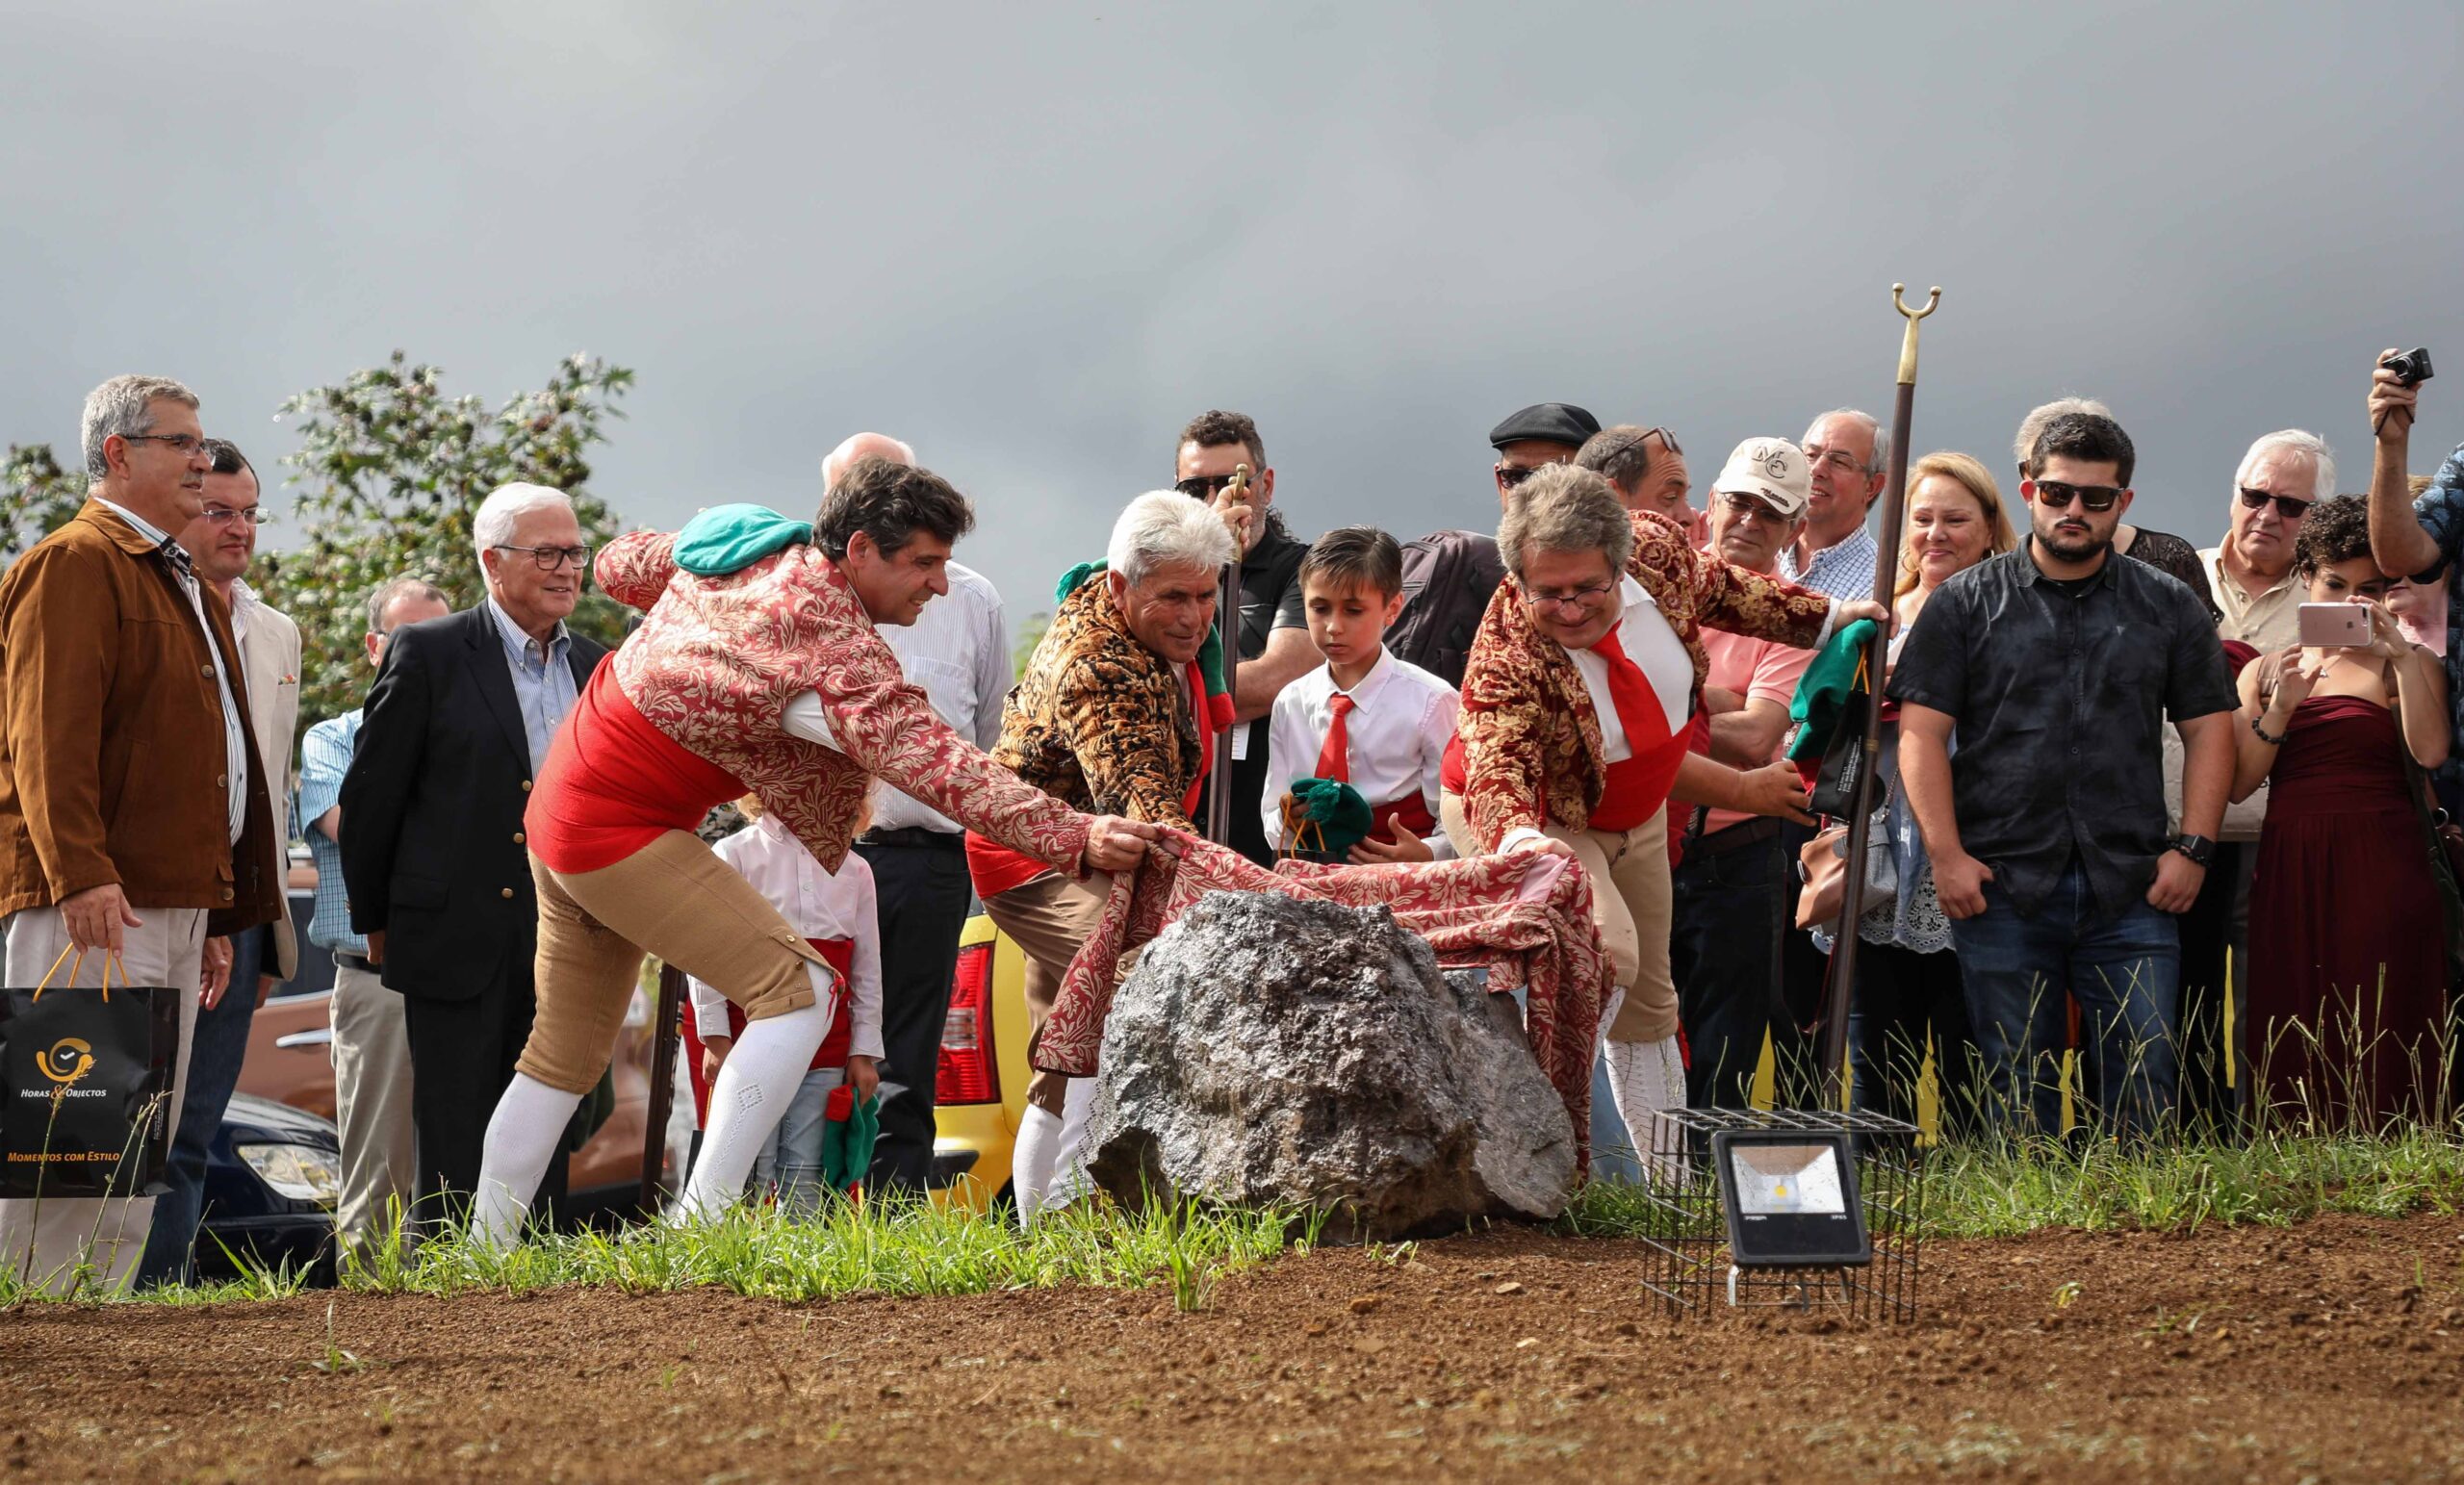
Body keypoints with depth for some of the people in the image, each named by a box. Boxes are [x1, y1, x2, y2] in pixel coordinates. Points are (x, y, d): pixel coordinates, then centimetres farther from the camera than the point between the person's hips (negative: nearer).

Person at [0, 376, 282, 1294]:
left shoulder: (188, 587, 25)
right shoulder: (74, 565, -5)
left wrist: (219, 913, 24)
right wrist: (81, 875, -25)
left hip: (176, 901, 9)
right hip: (96, 904, -9)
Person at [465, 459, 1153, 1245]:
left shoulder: (747, 542, 4)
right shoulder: (834, 639, -23)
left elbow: (620, 564, 21)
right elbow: (929, 760, -31)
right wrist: (1076, 839, -35)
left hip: (558, 812, 10)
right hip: (623, 829, -10)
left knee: (565, 1052, 19)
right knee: (797, 990, -16)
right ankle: (699, 1226, -21)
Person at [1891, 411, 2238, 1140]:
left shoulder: (2168, 608, 11)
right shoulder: (1966, 604, 6)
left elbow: (2209, 729, 11)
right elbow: (1922, 732, 1)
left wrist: (2193, 848, -1)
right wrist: (1946, 853, -9)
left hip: (2130, 893, 1)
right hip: (2000, 887, -1)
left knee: (2145, 1087, -3)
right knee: (2018, 1094, 4)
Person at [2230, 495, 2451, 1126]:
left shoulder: (2404, 666, 6)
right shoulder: (2266, 671, 15)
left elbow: (2431, 751, -13)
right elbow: (2239, 782, 5)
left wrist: (2401, 653, -14)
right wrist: (2280, 707, -8)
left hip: (2379, 867, -3)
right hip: (2289, 870, 3)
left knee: (2378, 1037, -8)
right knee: (2295, 1041, 1)